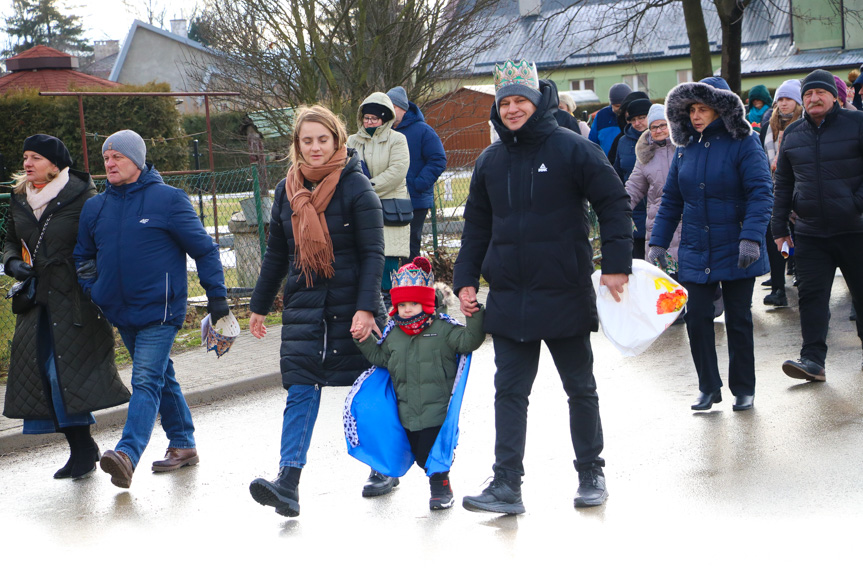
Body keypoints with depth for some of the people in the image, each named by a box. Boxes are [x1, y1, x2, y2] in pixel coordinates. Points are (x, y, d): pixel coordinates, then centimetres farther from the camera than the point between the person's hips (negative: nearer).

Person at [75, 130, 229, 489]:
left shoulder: (169, 200, -6)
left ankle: (128, 453, -27)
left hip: (160, 310, -6)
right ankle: (182, 445, 27)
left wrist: (217, 296, -5)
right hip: (121, 314, 7)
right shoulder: (95, 207, 9)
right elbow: (84, 257, 21)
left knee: (146, 381, -16)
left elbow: (204, 250, -2)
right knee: (162, 378, 16)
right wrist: (91, 294, 5)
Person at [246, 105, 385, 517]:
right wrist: (259, 306, 18)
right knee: (300, 393, -6)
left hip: (350, 306, -3)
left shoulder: (356, 187, -8)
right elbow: (276, 254, 16)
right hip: (303, 307, 4)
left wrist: (366, 308, -19)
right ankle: (288, 485, -14)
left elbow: (372, 253, -10)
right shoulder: (287, 190, 7)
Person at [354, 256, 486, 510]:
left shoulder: (443, 329, -5)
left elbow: (468, 341, -13)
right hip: (408, 412, 5)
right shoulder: (393, 334, 9)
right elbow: (380, 357, 19)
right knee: (420, 455, 9)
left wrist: (475, 317, -26)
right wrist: (364, 340, 8)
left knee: (433, 453, -5)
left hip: (437, 410, -5)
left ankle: (441, 488, 16)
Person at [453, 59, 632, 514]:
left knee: (580, 389, 10)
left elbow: (614, 204, -4)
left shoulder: (572, 150, -5)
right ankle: (507, 485, 4)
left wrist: (616, 264, -12)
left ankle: (591, 473, 24)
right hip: (508, 300, 4)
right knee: (509, 392, 1)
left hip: (566, 295, -3)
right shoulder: (490, 162, 9)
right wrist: (465, 280, 8)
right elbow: (476, 226, 15)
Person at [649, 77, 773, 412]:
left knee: (738, 320, 5)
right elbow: (671, 200, 11)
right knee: (697, 317, 0)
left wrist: (752, 237, -25)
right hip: (695, 253, 4)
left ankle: (743, 389, 19)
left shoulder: (743, 143, -8)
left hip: (736, 253, -4)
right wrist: (657, 243, 6)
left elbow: (761, 193, -15)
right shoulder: (685, 148, 6)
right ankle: (709, 387, 15)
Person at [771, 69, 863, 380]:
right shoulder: (792, 133, 11)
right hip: (810, 232, 3)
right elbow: (783, 182, 16)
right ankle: (813, 360, -4)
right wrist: (779, 225, 12)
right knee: (812, 295, -4)